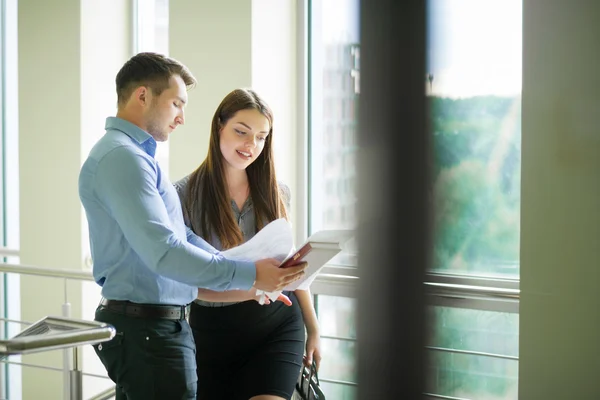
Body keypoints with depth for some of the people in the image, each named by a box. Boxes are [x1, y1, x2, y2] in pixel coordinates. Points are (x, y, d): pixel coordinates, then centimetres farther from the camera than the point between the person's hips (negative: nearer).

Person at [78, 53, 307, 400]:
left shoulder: (139, 156, 17)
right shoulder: (121, 157, -17)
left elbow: (182, 236, 16)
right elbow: (164, 251, -26)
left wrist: (248, 277, 5)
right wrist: (248, 276, -22)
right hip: (147, 329, -11)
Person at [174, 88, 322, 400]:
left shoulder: (275, 192, 6)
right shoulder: (185, 194, -6)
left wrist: (313, 327, 17)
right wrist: (249, 289, -26)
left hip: (278, 326, 1)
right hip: (214, 331, -1)